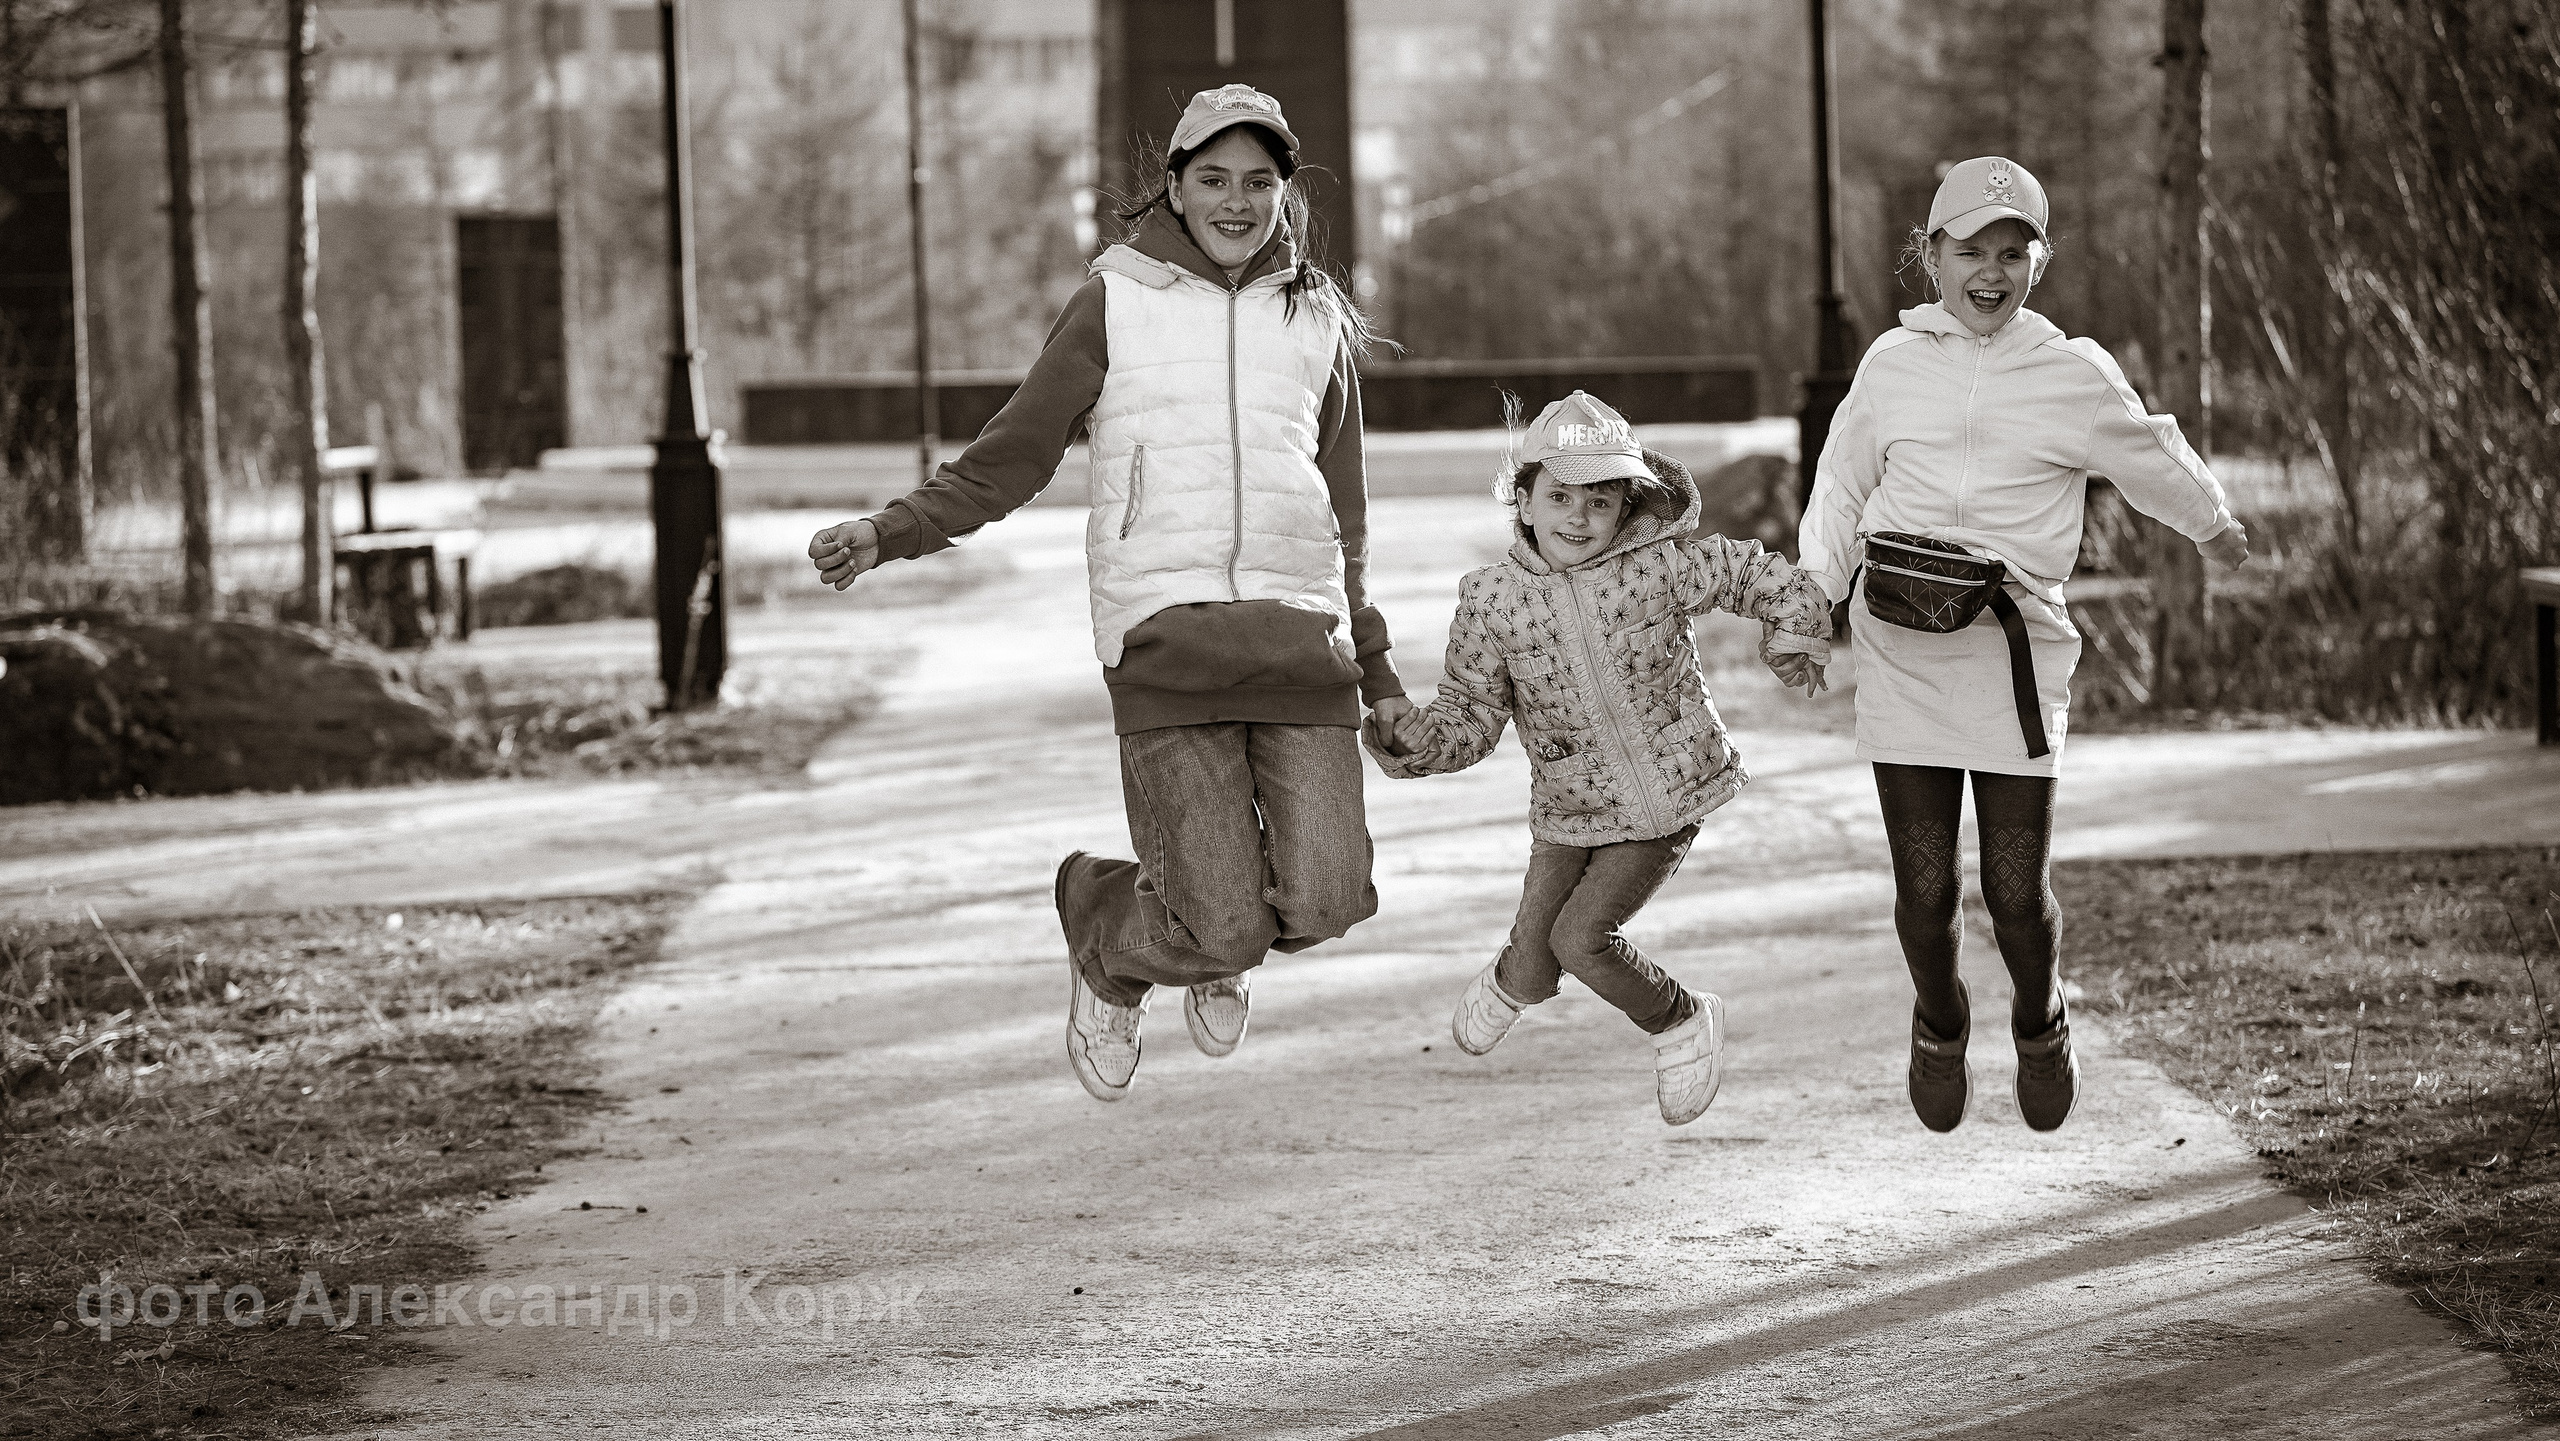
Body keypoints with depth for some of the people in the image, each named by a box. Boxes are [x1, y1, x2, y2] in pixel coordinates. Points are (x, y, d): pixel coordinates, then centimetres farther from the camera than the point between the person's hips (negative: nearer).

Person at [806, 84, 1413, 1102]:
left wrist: (1376, 672, 24)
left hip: (1298, 634, 3)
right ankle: (1108, 947, 26)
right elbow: (1010, 457, 9)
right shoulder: (1116, 301, 7)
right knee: (1223, 928, -11)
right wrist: (887, 534, -2)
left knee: (1323, 903, -10)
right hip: (1163, 633, -3)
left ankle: (1216, 941, 27)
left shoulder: (1317, 322, 17)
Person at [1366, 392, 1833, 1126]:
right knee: (1537, 969, 5)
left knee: (1582, 937, -16)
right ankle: (1512, 980, 46)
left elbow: (1756, 572, 1)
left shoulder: (1659, 568, -15)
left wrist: (1799, 635, -4)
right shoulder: (1493, 600, -11)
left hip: (1668, 795, -2)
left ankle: (1682, 1020, 14)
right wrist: (1410, 744, -22)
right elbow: (1470, 715, -5)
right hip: (1570, 810, 3)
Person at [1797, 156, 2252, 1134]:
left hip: (2014, 649, -1)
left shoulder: (2074, 376, 2)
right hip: (1899, 644, 1)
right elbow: (1840, 490, 18)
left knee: (2018, 890, -3)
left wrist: (2213, 525, 36)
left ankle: (2039, 1023, 29)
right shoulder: (1893, 364, 6)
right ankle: (1939, 1025, 30)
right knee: (1925, 888, -1)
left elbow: (2150, 459, 21)